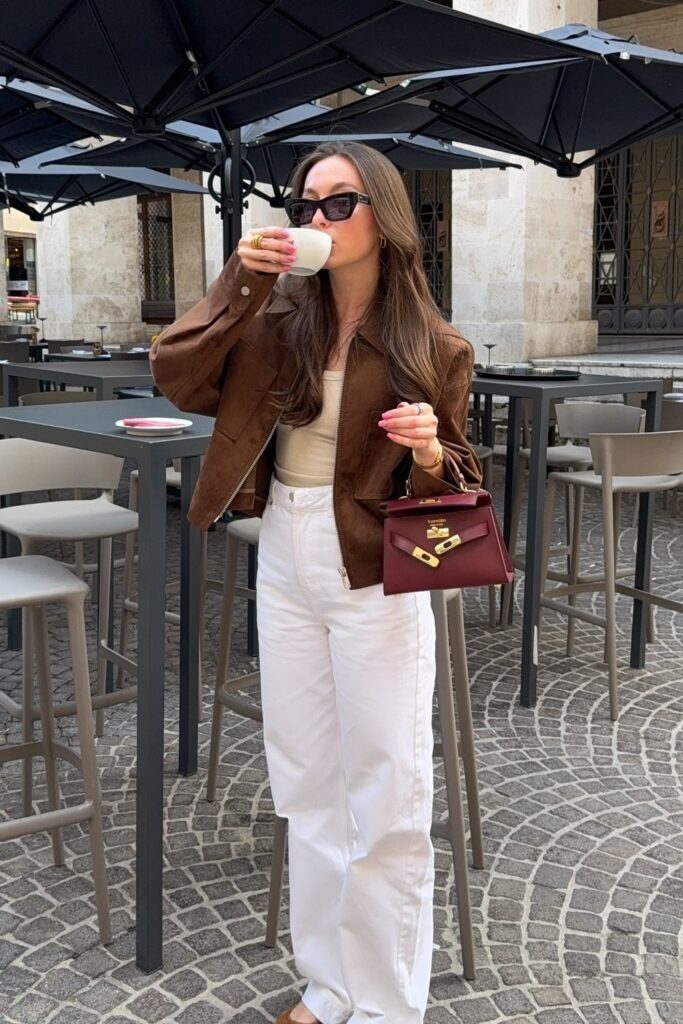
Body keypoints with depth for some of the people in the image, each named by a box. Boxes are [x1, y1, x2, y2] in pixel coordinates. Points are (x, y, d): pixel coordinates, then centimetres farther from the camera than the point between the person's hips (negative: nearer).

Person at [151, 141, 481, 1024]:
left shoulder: (429, 348, -6)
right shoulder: (279, 319, 3)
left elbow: (452, 487, -1)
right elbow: (177, 376, -7)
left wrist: (429, 454, -22)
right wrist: (239, 283, -14)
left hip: (374, 578, -4)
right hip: (284, 564, 4)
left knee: (386, 798, 3)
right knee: (307, 785, 14)